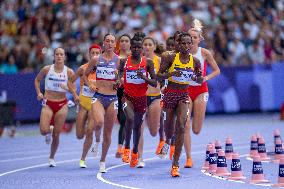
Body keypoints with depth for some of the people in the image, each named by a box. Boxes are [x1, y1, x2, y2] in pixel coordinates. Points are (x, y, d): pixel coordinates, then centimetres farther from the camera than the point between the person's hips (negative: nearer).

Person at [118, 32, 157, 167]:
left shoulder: (147, 62, -3)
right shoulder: (124, 61, -2)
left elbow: (155, 83, -4)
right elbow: (119, 77, 10)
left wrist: (144, 77, -21)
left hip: (141, 98, 1)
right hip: (127, 96, -1)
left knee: (137, 125, 14)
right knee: (130, 118, -28)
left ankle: (135, 152, 36)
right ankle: (127, 148, -14)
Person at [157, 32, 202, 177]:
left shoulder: (195, 61, -2)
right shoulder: (171, 57, -8)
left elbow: (200, 80, 11)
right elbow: (159, 75, -7)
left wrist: (196, 78, -13)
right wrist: (171, 74, -25)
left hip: (184, 95, 0)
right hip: (170, 93, 0)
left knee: (181, 126, -15)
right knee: (169, 125, 12)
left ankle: (175, 164, -13)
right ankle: (167, 141, 53)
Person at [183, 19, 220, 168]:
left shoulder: (205, 53, -4)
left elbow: (217, 70, 3)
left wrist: (206, 78, -13)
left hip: (201, 90, 0)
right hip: (185, 90, 0)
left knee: (196, 130, -1)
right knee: (186, 126, -10)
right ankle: (188, 158, -2)